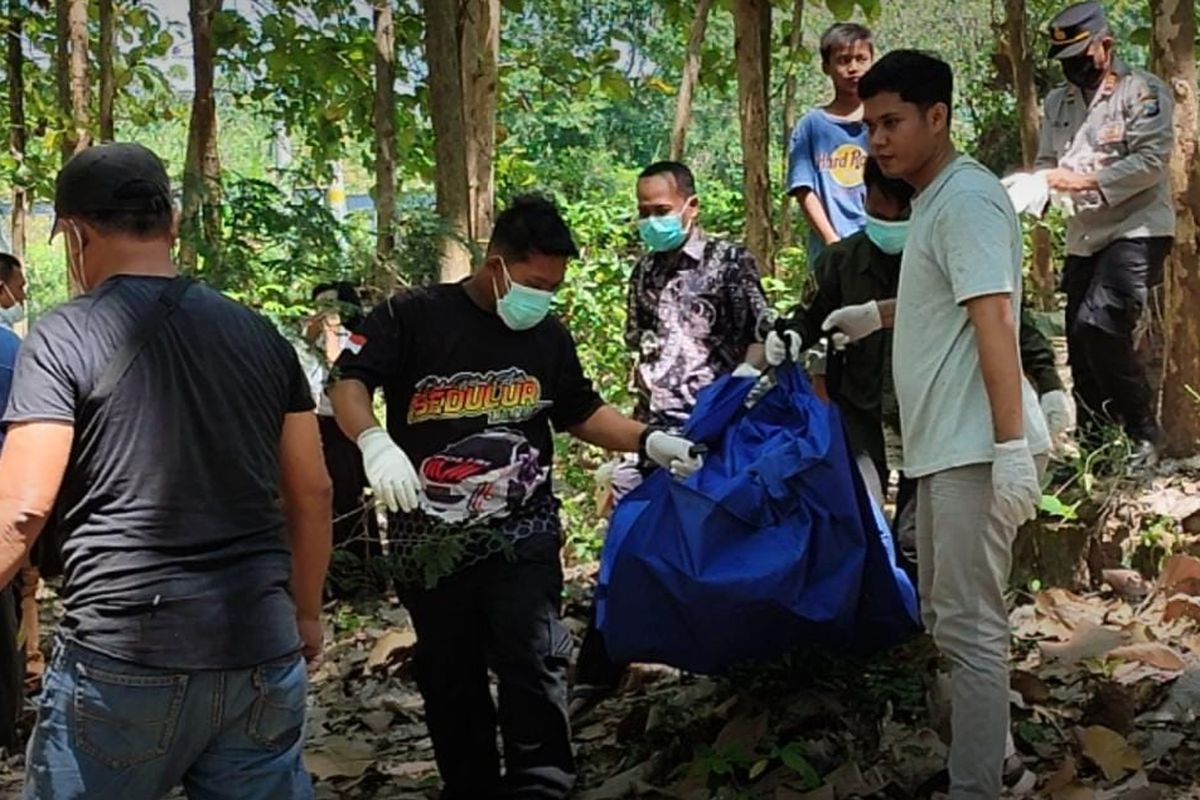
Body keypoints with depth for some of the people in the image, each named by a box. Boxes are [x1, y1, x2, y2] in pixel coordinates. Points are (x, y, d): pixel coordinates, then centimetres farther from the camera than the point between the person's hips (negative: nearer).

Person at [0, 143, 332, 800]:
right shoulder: (260, 336, 8)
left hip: (124, 661, -4)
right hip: (262, 656, 4)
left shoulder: (66, 338, -6)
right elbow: (311, 492, 11)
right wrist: (306, 615, 22)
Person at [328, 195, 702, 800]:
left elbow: (580, 413, 14)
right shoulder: (413, 317, -7)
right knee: (449, 678, 12)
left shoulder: (549, 336, 5)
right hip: (431, 540, -1)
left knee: (533, 664, -10)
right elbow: (348, 384, -12)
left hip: (522, 534, 1)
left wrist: (649, 440, 0)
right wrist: (375, 442, -31)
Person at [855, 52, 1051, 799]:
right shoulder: (934, 201, 17)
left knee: (969, 624, -7)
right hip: (947, 445, 11)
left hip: (977, 446, -11)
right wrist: (877, 314, 30)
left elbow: (995, 318, -23)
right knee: (946, 611, 19)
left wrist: (1013, 444, -28)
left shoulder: (966, 196, -14)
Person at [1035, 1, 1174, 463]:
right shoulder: (1058, 101, 12)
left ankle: (1143, 433, -4)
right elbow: (1047, 161, 11)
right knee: (1080, 340, 7)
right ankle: (1093, 446, 21)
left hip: (1135, 230, -7)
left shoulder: (1143, 91, -7)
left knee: (1099, 327, -21)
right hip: (1083, 236, 7)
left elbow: (1151, 160, -17)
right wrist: (1040, 183, -12)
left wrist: (1085, 180, -23)